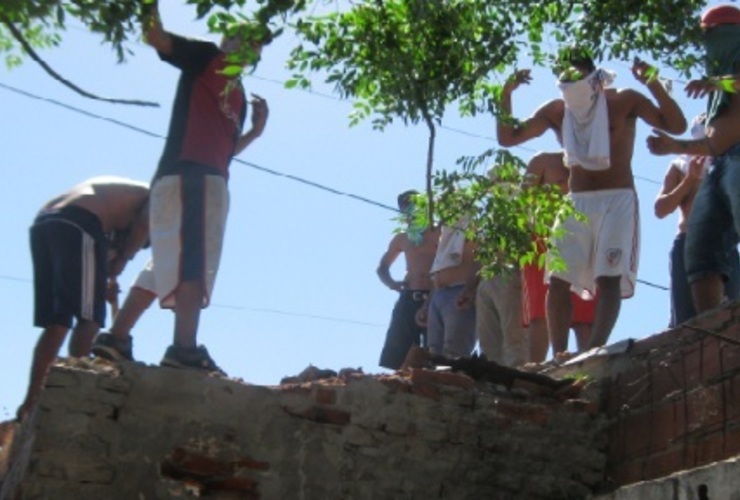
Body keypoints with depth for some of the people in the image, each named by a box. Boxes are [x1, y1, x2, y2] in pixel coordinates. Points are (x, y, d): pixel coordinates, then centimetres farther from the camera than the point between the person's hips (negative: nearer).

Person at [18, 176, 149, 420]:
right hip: (78, 226, -7)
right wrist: (121, 260, 6)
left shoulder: (114, 191, 38)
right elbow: (145, 224, -3)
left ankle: (31, 400, 4)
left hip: (41, 225, 7)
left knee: (55, 323, 9)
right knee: (89, 318, -6)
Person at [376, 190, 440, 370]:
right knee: (394, 360, -4)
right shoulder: (402, 239, 18)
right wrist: (391, 283, 9)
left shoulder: (442, 233, 5)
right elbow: (382, 267, 28)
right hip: (408, 300, 4)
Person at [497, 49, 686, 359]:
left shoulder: (624, 101, -4)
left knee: (609, 279, -16)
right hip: (575, 203, 4)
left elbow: (677, 126, -11)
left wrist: (653, 84, -25)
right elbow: (507, 138, 6)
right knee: (557, 281, -6)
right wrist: (506, 95, -8)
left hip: (617, 201, -4)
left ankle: (595, 350, -23)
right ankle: (559, 354, -6)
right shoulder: (555, 111, 6)